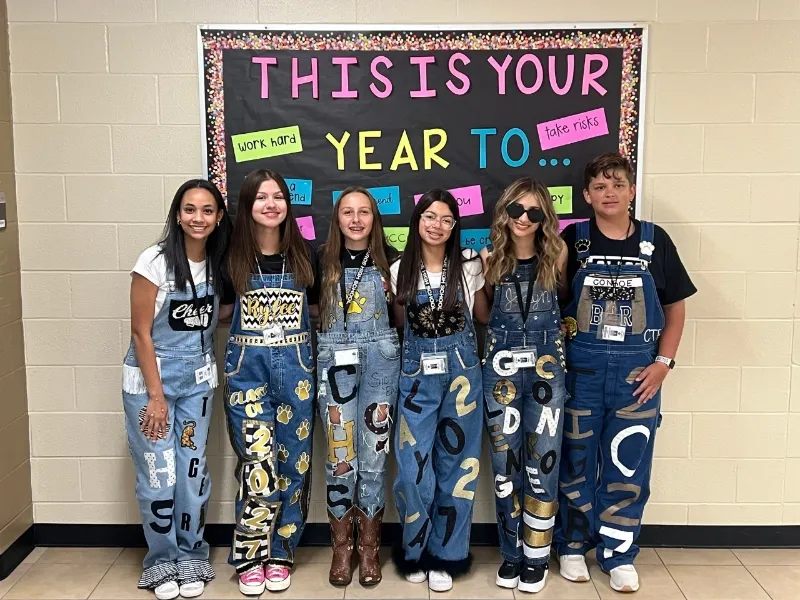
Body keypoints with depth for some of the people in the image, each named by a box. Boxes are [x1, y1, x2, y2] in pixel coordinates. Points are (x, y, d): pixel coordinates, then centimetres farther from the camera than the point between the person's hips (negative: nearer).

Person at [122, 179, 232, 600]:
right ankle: (162, 563, 19)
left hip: (197, 382, 4)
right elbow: (140, 332, -13)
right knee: (159, 476, -2)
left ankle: (190, 559, 23)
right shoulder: (155, 261, -14)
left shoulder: (218, 264, 1)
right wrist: (156, 396, -14)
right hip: (149, 380, -4)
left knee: (193, 472, 6)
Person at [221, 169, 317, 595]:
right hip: (247, 368, -2)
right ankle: (249, 558, 14)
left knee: (292, 463, 7)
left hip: (294, 367, 2)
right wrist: (251, 316, -4)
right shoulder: (233, 257, -1)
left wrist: (290, 317, -1)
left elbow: (319, 308, 13)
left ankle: (279, 554, 23)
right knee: (258, 465, -6)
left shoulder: (304, 256, 3)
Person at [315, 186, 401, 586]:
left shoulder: (390, 258, 3)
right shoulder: (322, 259, 3)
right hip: (335, 357, 0)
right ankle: (341, 546, 16)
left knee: (374, 450, 3)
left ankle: (369, 546, 17)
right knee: (340, 452, 1)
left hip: (380, 355, 0)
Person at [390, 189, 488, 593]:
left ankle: (445, 555, 22)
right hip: (416, 373, 0)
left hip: (461, 370, 0)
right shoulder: (401, 270, 3)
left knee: (456, 463, 7)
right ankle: (414, 552, 22)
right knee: (414, 467, -1)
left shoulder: (470, 265, 0)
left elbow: (485, 315, 8)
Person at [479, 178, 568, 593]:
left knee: (542, 460, 3)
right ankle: (511, 553, 22)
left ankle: (537, 557, 17)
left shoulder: (556, 256, 0)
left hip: (546, 365, -1)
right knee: (505, 461, 7)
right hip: (501, 366, 1)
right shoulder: (490, 258, 3)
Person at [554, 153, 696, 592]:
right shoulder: (572, 240, -1)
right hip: (581, 367, 0)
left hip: (637, 369, 1)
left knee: (628, 465, 7)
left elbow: (675, 307, 6)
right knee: (575, 461, 10)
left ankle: (619, 554, 24)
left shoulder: (655, 240, 1)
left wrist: (663, 363, -2)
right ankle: (573, 545, 28)